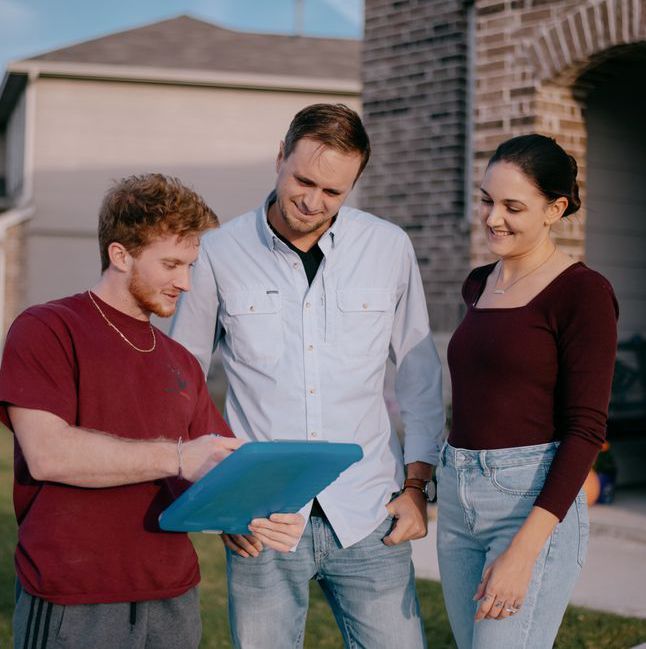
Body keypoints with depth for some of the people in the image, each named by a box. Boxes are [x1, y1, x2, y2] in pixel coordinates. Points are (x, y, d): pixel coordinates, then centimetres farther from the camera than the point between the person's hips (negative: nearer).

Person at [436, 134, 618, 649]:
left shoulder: (582, 292, -9)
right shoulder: (479, 285, 13)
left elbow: (587, 429, -14)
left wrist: (523, 550, -20)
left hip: (535, 504, -7)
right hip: (457, 500, 7)